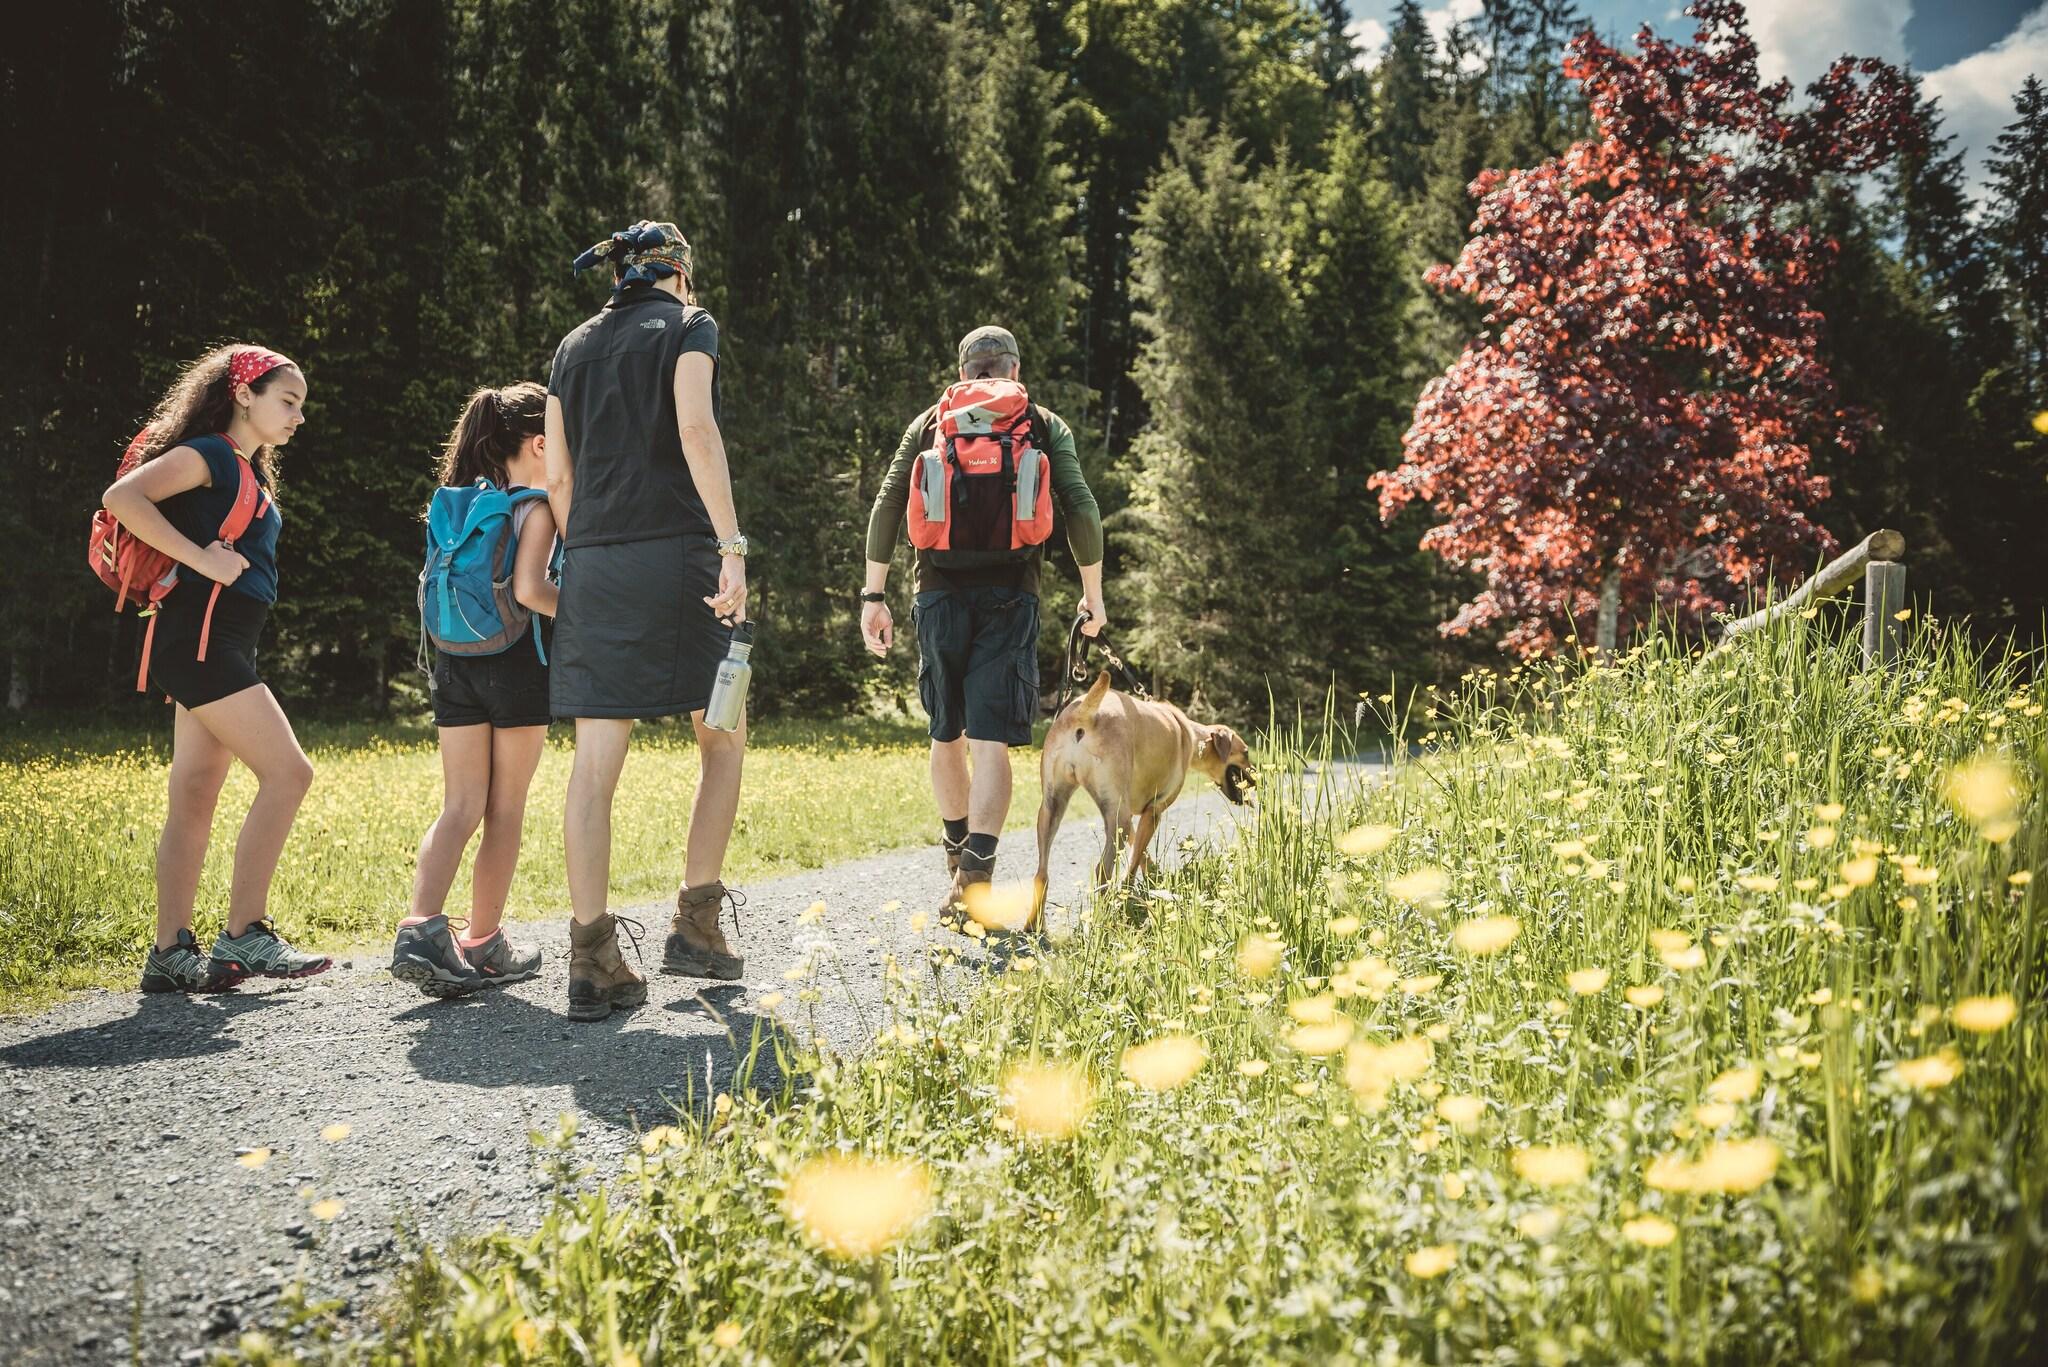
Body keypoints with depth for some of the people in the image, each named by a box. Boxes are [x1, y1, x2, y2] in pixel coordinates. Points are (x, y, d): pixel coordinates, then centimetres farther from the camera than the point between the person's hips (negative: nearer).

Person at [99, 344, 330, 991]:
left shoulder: (247, 472, 22)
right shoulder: (208, 453, -6)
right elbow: (122, 497, -19)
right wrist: (200, 558, -20)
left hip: (222, 647, 10)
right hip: (201, 638, -10)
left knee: (194, 800, 6)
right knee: (287, 772, -13)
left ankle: (171, 955, 8)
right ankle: (243, 937, -10)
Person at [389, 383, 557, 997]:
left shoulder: (462, 501, 12)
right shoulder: (536, 508, -8)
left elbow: (432, 590, 12)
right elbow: (528, 589, -20)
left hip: (454, 662, 6)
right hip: (515, 663, -6)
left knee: (460, 807, 5)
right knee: (505, 809, 6)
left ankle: (421, 927, -14)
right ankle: (483, 942, 12)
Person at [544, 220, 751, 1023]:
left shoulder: (574, 348, 19)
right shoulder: (687, 326, 4)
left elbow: (558, 478, 15)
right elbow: (696, 432, -12)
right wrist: (732, 544, -17)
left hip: (591, 563, 5)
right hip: (672, 550, -5)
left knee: (596, 763, -1)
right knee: (723, 740, 11)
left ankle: (593, 961, -3)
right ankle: (696, 920, 8)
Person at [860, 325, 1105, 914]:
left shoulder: (929, 423, 13)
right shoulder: (1045, 427, 9)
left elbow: (887, 506, 5)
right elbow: (1081, 510, 0)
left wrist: (874, 594, 6)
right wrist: (1093, 594, 9)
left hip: (940, 594, 2)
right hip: (1009, 598, -2)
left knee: (947, 738, 18)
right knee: (990, 743, -7)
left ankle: (959, 860, 31)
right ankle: (975, 876, -23)